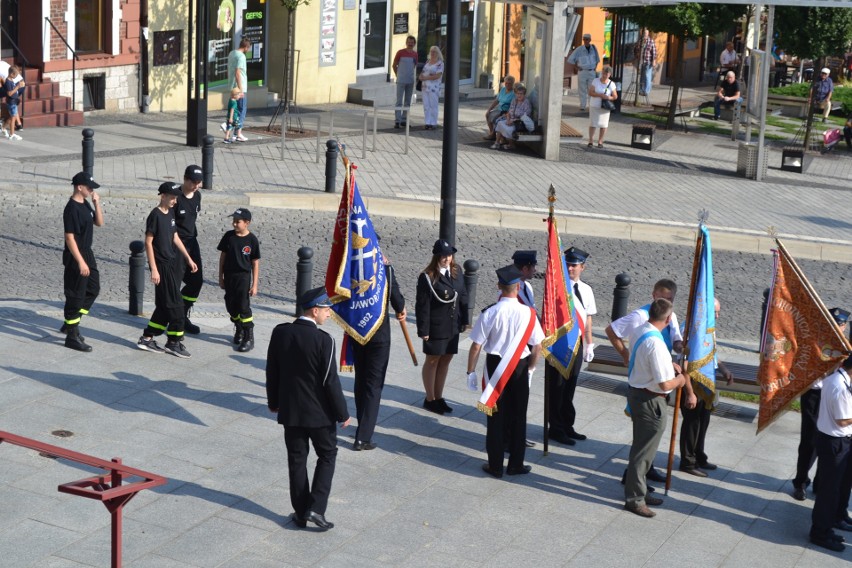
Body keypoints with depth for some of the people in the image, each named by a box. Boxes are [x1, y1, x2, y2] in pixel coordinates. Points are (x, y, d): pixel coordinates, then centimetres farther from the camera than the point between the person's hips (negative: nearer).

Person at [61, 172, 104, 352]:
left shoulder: (85, 204, 7)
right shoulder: (71, 209, -21)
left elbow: (99, 222, 12)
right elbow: (69, 237, -22)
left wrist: (97, 204, -3)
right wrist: (80, 262, -24)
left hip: (87, 254, 10)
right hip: (75, 257, -10)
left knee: (93, 289, 18)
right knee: (76, 295, -3)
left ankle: (70, 323, 29)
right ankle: (72, 336, 5)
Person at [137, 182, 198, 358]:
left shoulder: (171, 213, 11)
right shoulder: (155, 215, -13)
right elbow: (148, 242, -14)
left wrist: (189, 258, 17)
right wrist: (154, 269, -18)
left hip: (173, 264, 8)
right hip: (162, 266, -8)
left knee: (165, 305, 11)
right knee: (175, 305, -5)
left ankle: (147, 338, 18)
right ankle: (174, 342, 5)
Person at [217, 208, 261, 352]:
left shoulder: (252, 240, -8)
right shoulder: (228, 236, -1)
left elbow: (255, 263, -4)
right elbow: (223, 256, 7)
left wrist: (254, 284, -6)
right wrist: (221, 277, 6)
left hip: (243, 277, -4)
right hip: (229, 276, 4)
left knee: (244, 307, -7)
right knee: (231, 306, 10)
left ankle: (249, 338, -4)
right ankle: (239, 329, 32)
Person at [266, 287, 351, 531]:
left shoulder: (280, 333, -5)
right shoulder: (323, 340, -20)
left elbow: (271, 371, 5)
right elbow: (330, 381, -16)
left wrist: (273, 402, 19)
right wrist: (342, 413, -4)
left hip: (290, 410, 4)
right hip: (319, 412, -4)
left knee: (297, 460, 14)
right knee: (327, 455, 14)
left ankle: (300, 512, 20)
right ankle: (315, 508, 4)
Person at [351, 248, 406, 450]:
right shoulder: (385, 269, -15)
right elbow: (396, 298, -14)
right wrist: (401, 311, 8)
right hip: (379, 334, -4)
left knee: (360, 381, 19)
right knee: (374, 384, 1)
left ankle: (363, 427, 31)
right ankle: (363, 437, -3)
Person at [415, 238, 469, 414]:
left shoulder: (456, 271, 2)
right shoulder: (427, 277, -16)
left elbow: (463, 296, 9)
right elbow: (422, 305, -15)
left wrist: (464, 319, 8)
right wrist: (423, 329, -15)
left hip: (453, 326, 6)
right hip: (436, 327, -6)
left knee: (445, 360, 14)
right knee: (433, 361, 8)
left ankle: (439, 397, 27)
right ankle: (430, 399, 20)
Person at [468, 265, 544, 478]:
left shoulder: (490, 314, -15)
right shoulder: (528, 313, -12)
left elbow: (476, 346, -11)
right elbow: (537, 346, -5)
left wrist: (471, 371, 2)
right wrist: (531, 368, 12)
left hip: (495, 367, -1)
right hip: (520, 367, 1)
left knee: (495, 417, 9)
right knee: (518, 417, 13)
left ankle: (495, 466, 15)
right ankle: (516, 465, 21)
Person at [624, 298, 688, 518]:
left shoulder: (639, 332, 1)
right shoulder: (655, 344, -28)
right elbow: (664, 384, -26)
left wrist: (668, 364, 15)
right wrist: (679, 380, -7)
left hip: (636, 392, 10)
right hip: (650, 401, -10)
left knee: (641, 447, 21)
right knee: (644, 450, 3)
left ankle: (638, 491, 34)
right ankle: (634, 498, 13)